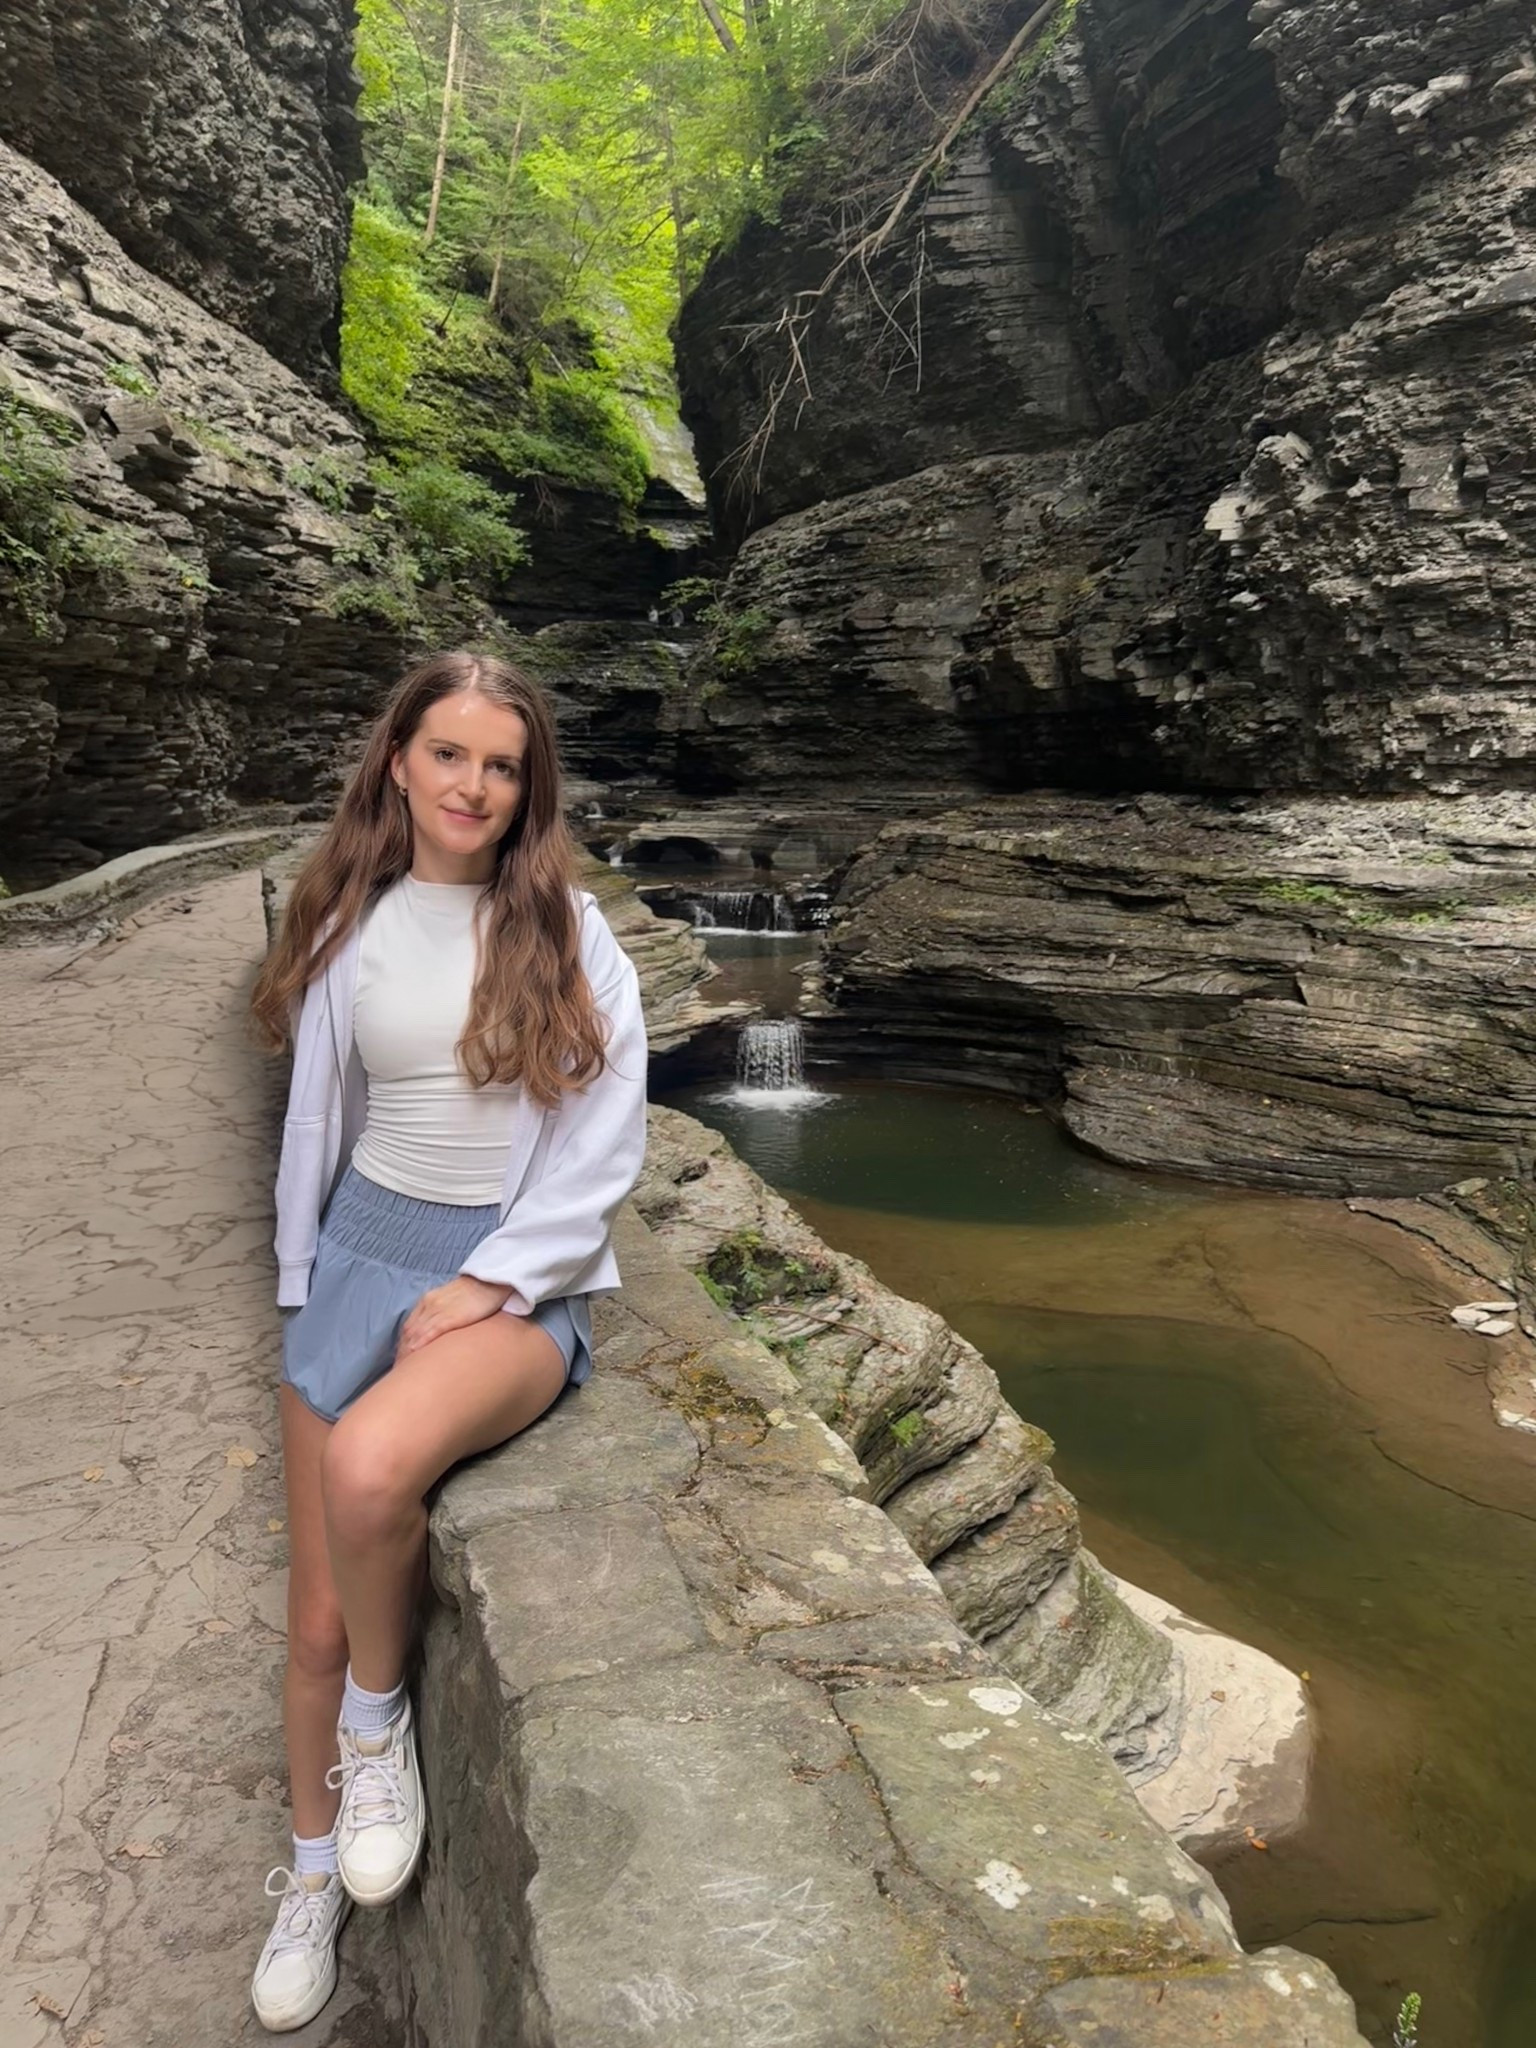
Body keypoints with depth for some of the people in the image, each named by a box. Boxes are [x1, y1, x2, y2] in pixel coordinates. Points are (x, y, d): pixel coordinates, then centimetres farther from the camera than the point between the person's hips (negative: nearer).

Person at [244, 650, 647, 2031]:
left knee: (370, 1468, -33)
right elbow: (316, 1122, 12)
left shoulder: (566, 931, -5)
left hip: (517, 1274, -3)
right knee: (317, 1620, 7)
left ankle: (381, 1716, 0)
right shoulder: (352, 928, 4)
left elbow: (608, 1143, -9)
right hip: (364, 1253, 4)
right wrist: (302, 1298, 10)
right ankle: (313, 1867, 36)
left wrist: (486, 1289, -14)